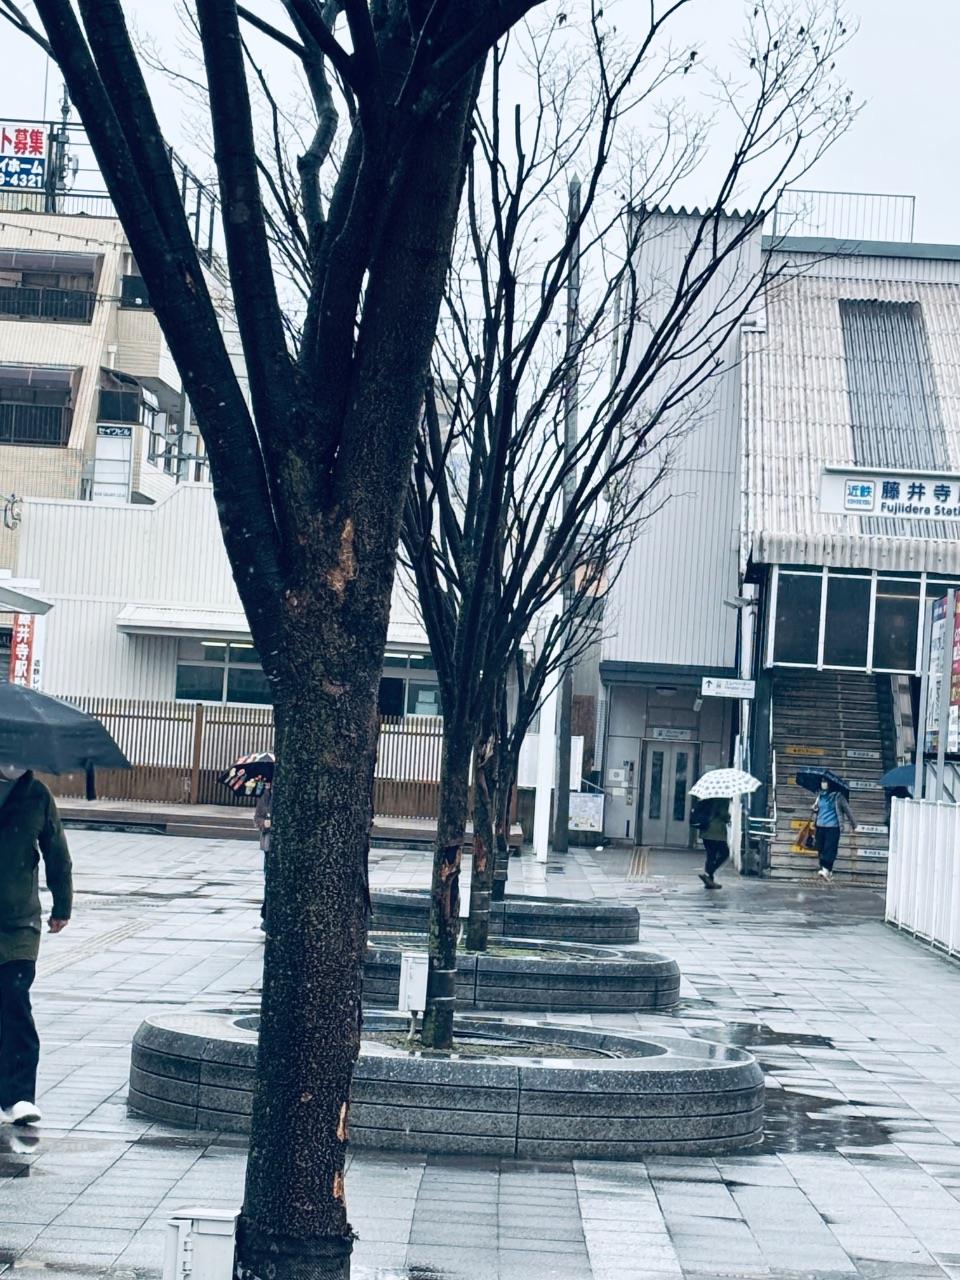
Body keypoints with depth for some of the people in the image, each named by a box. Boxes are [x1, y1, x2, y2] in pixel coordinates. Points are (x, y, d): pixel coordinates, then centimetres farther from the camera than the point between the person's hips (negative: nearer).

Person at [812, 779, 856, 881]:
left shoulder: (837, 796, -2)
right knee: (821, 849, 3)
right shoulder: (820, 796, 13)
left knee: (829, 849, -14)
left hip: (832, 827, -5)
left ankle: (826, 870, -21)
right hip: (820, 827, 5)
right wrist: (815, 809, 0)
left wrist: (853, 824, 11)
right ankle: (828, 872, 11)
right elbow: (816, 810, 25)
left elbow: (847, 810, 5)